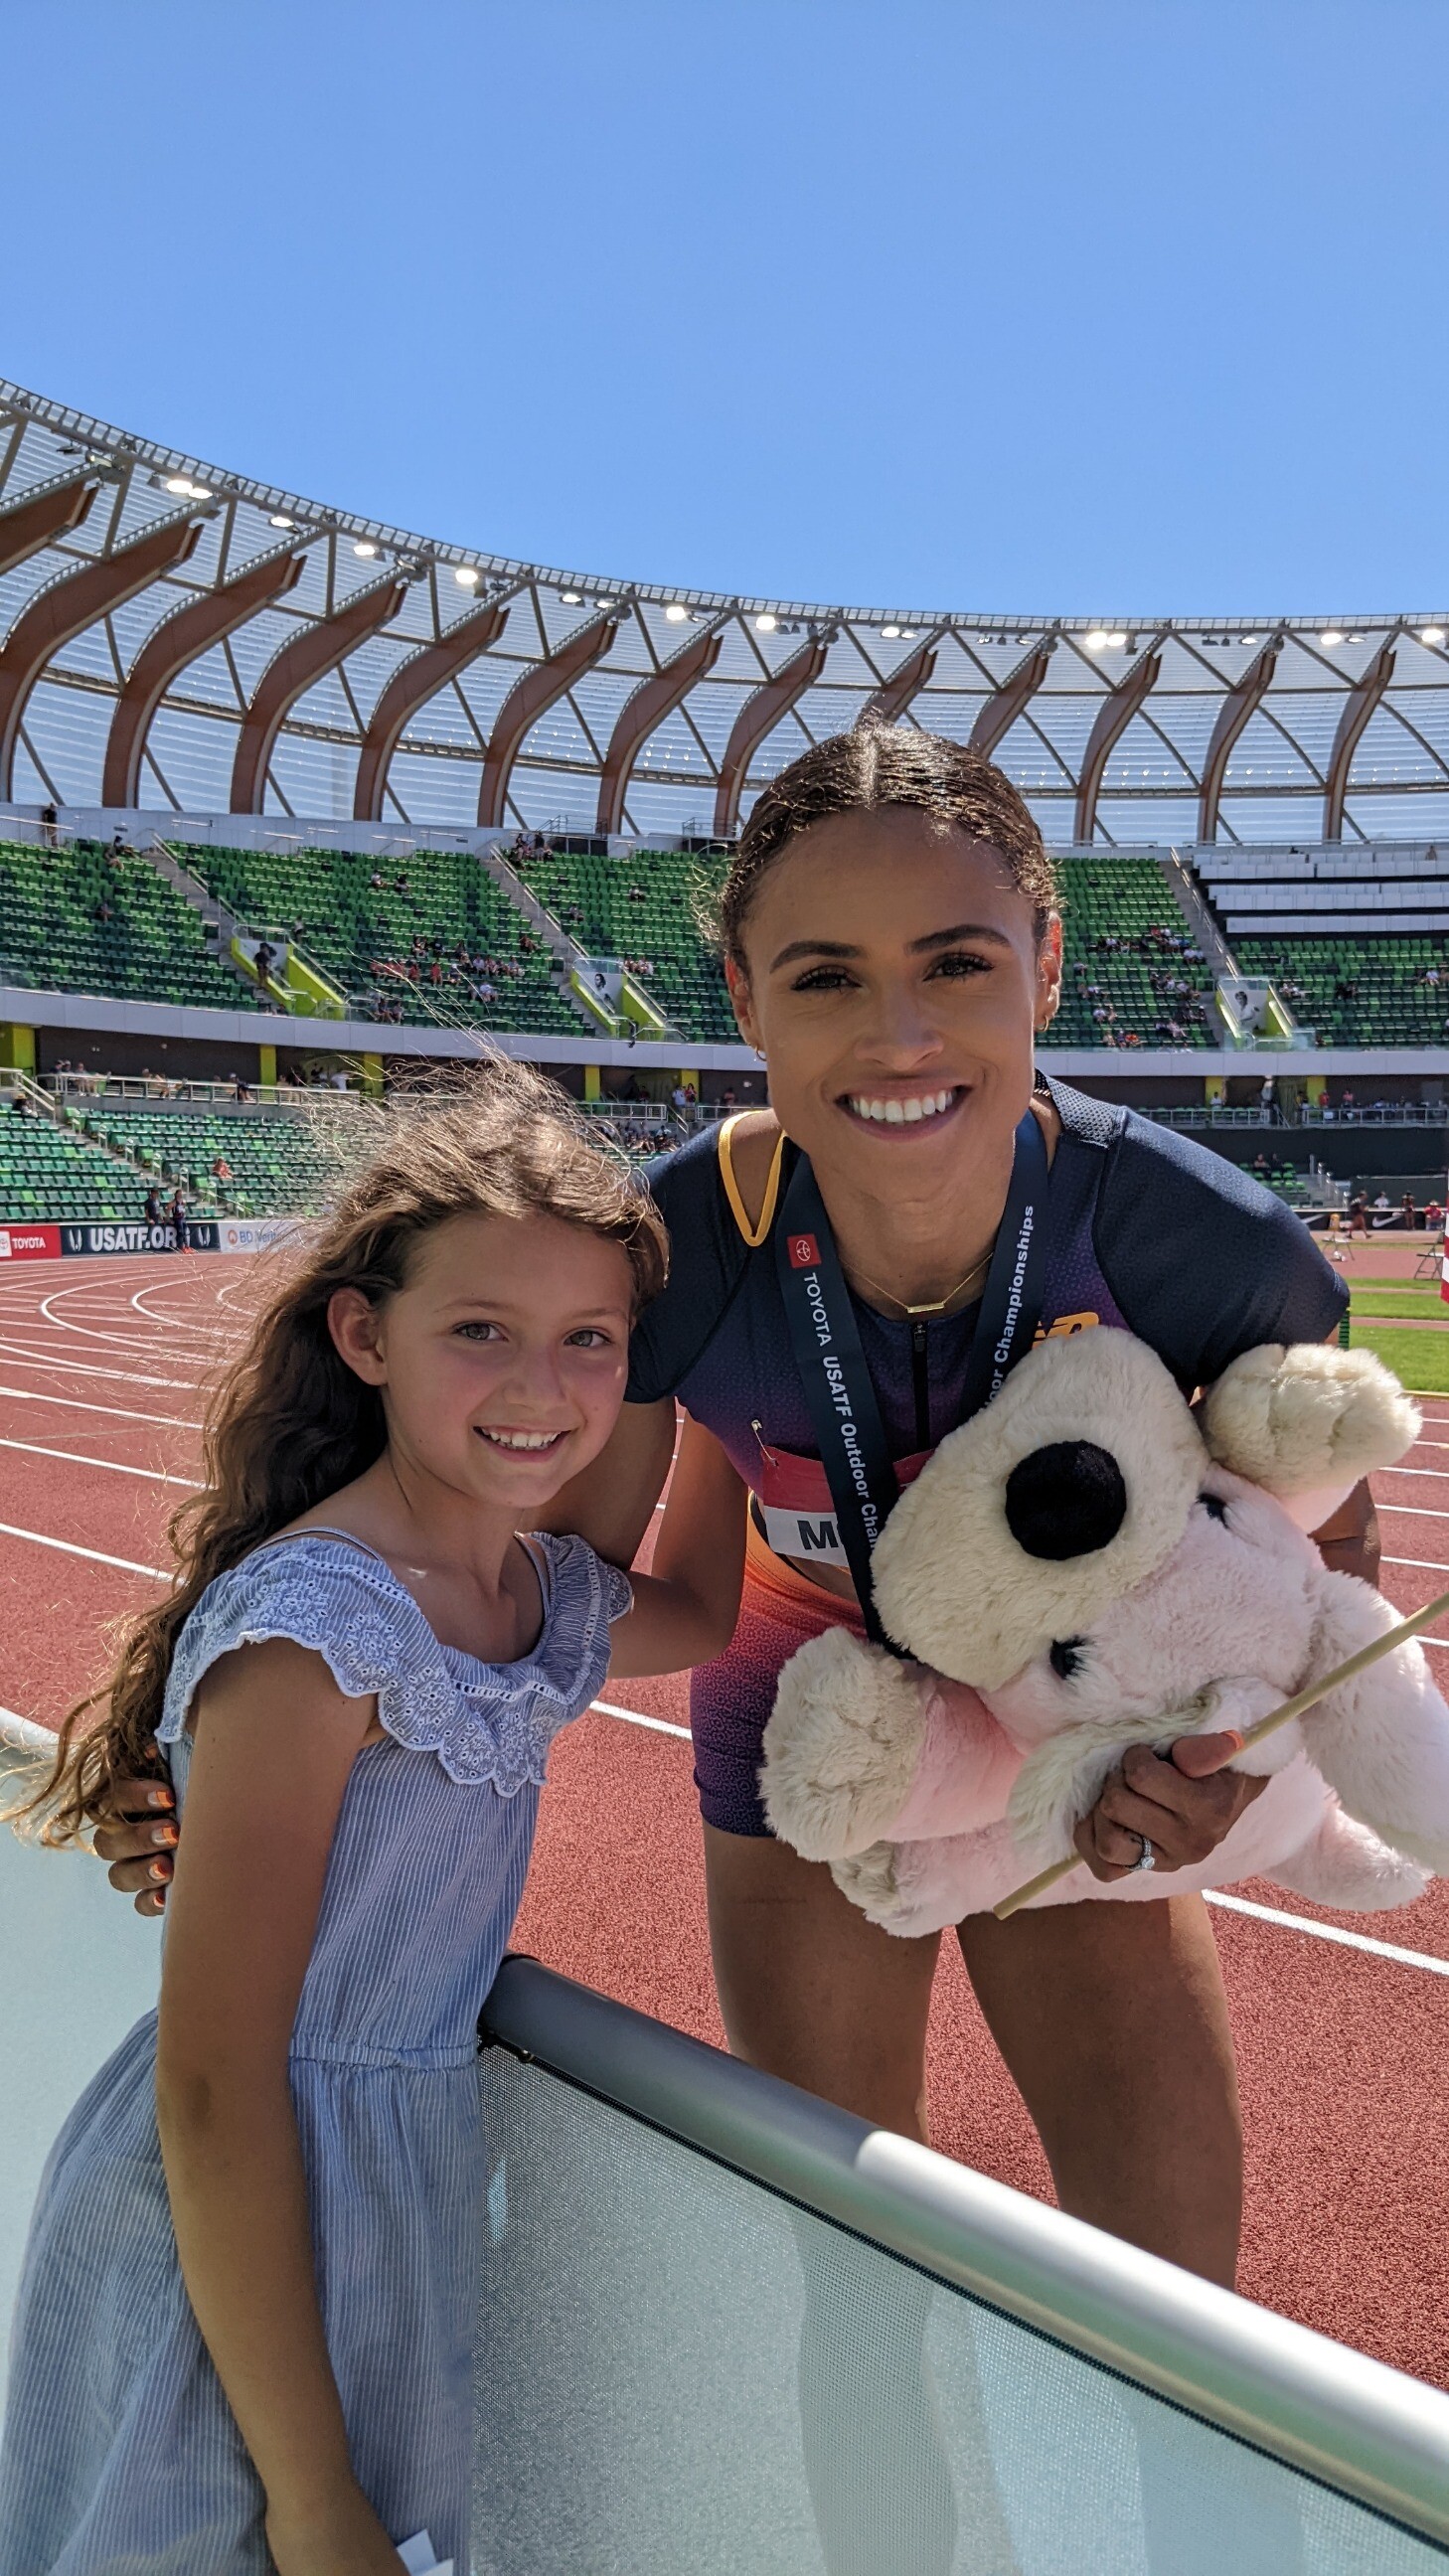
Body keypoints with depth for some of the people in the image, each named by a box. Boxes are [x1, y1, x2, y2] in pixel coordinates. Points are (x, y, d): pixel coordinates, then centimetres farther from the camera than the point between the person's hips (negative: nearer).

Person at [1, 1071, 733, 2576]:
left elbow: (752, 1614, 15)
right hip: (232, 2252, -7)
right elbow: (214, 2089, -22)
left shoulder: (549, 1595, -3)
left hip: (409, 2189, 7)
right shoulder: (314, 1628, -26)